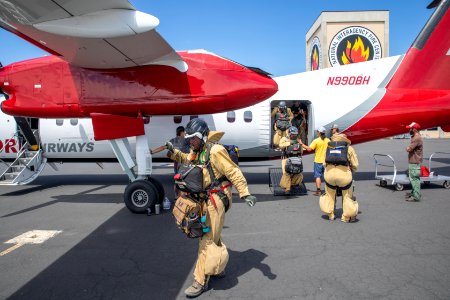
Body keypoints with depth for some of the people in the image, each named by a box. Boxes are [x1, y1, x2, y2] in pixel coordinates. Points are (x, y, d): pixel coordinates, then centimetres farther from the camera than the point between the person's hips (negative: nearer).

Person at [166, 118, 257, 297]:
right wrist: (173, 152, 12)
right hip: (204, 200, 9)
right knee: (213, 236, 22)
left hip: (216, 200, -9)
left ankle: (200, 281, 9)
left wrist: (245, 194, -26)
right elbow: (187, 160, 29)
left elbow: (234, 173, -20)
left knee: (207, 241, -2)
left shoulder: (215, 151, -20)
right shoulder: (196, 151, 8)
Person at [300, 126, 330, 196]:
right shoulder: (328, 140, 0)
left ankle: (318, 191, -1)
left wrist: (302, 144, -9)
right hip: (326, 161, 4)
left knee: (318, 176, 1)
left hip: (318, 161, -4)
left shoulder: (316, 141, -13)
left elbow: (309, 149, -18)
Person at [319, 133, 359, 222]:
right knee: (347, 196, 19)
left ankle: (330, 215, 33)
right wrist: (350, 171, 30)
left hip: (329, 173, 3)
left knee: (329, 194, 25)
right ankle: (346, 217, 26)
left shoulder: (329, 148, 22)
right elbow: (355, 166, 11)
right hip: (344, 174, -2)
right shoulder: (349, 148, 15)